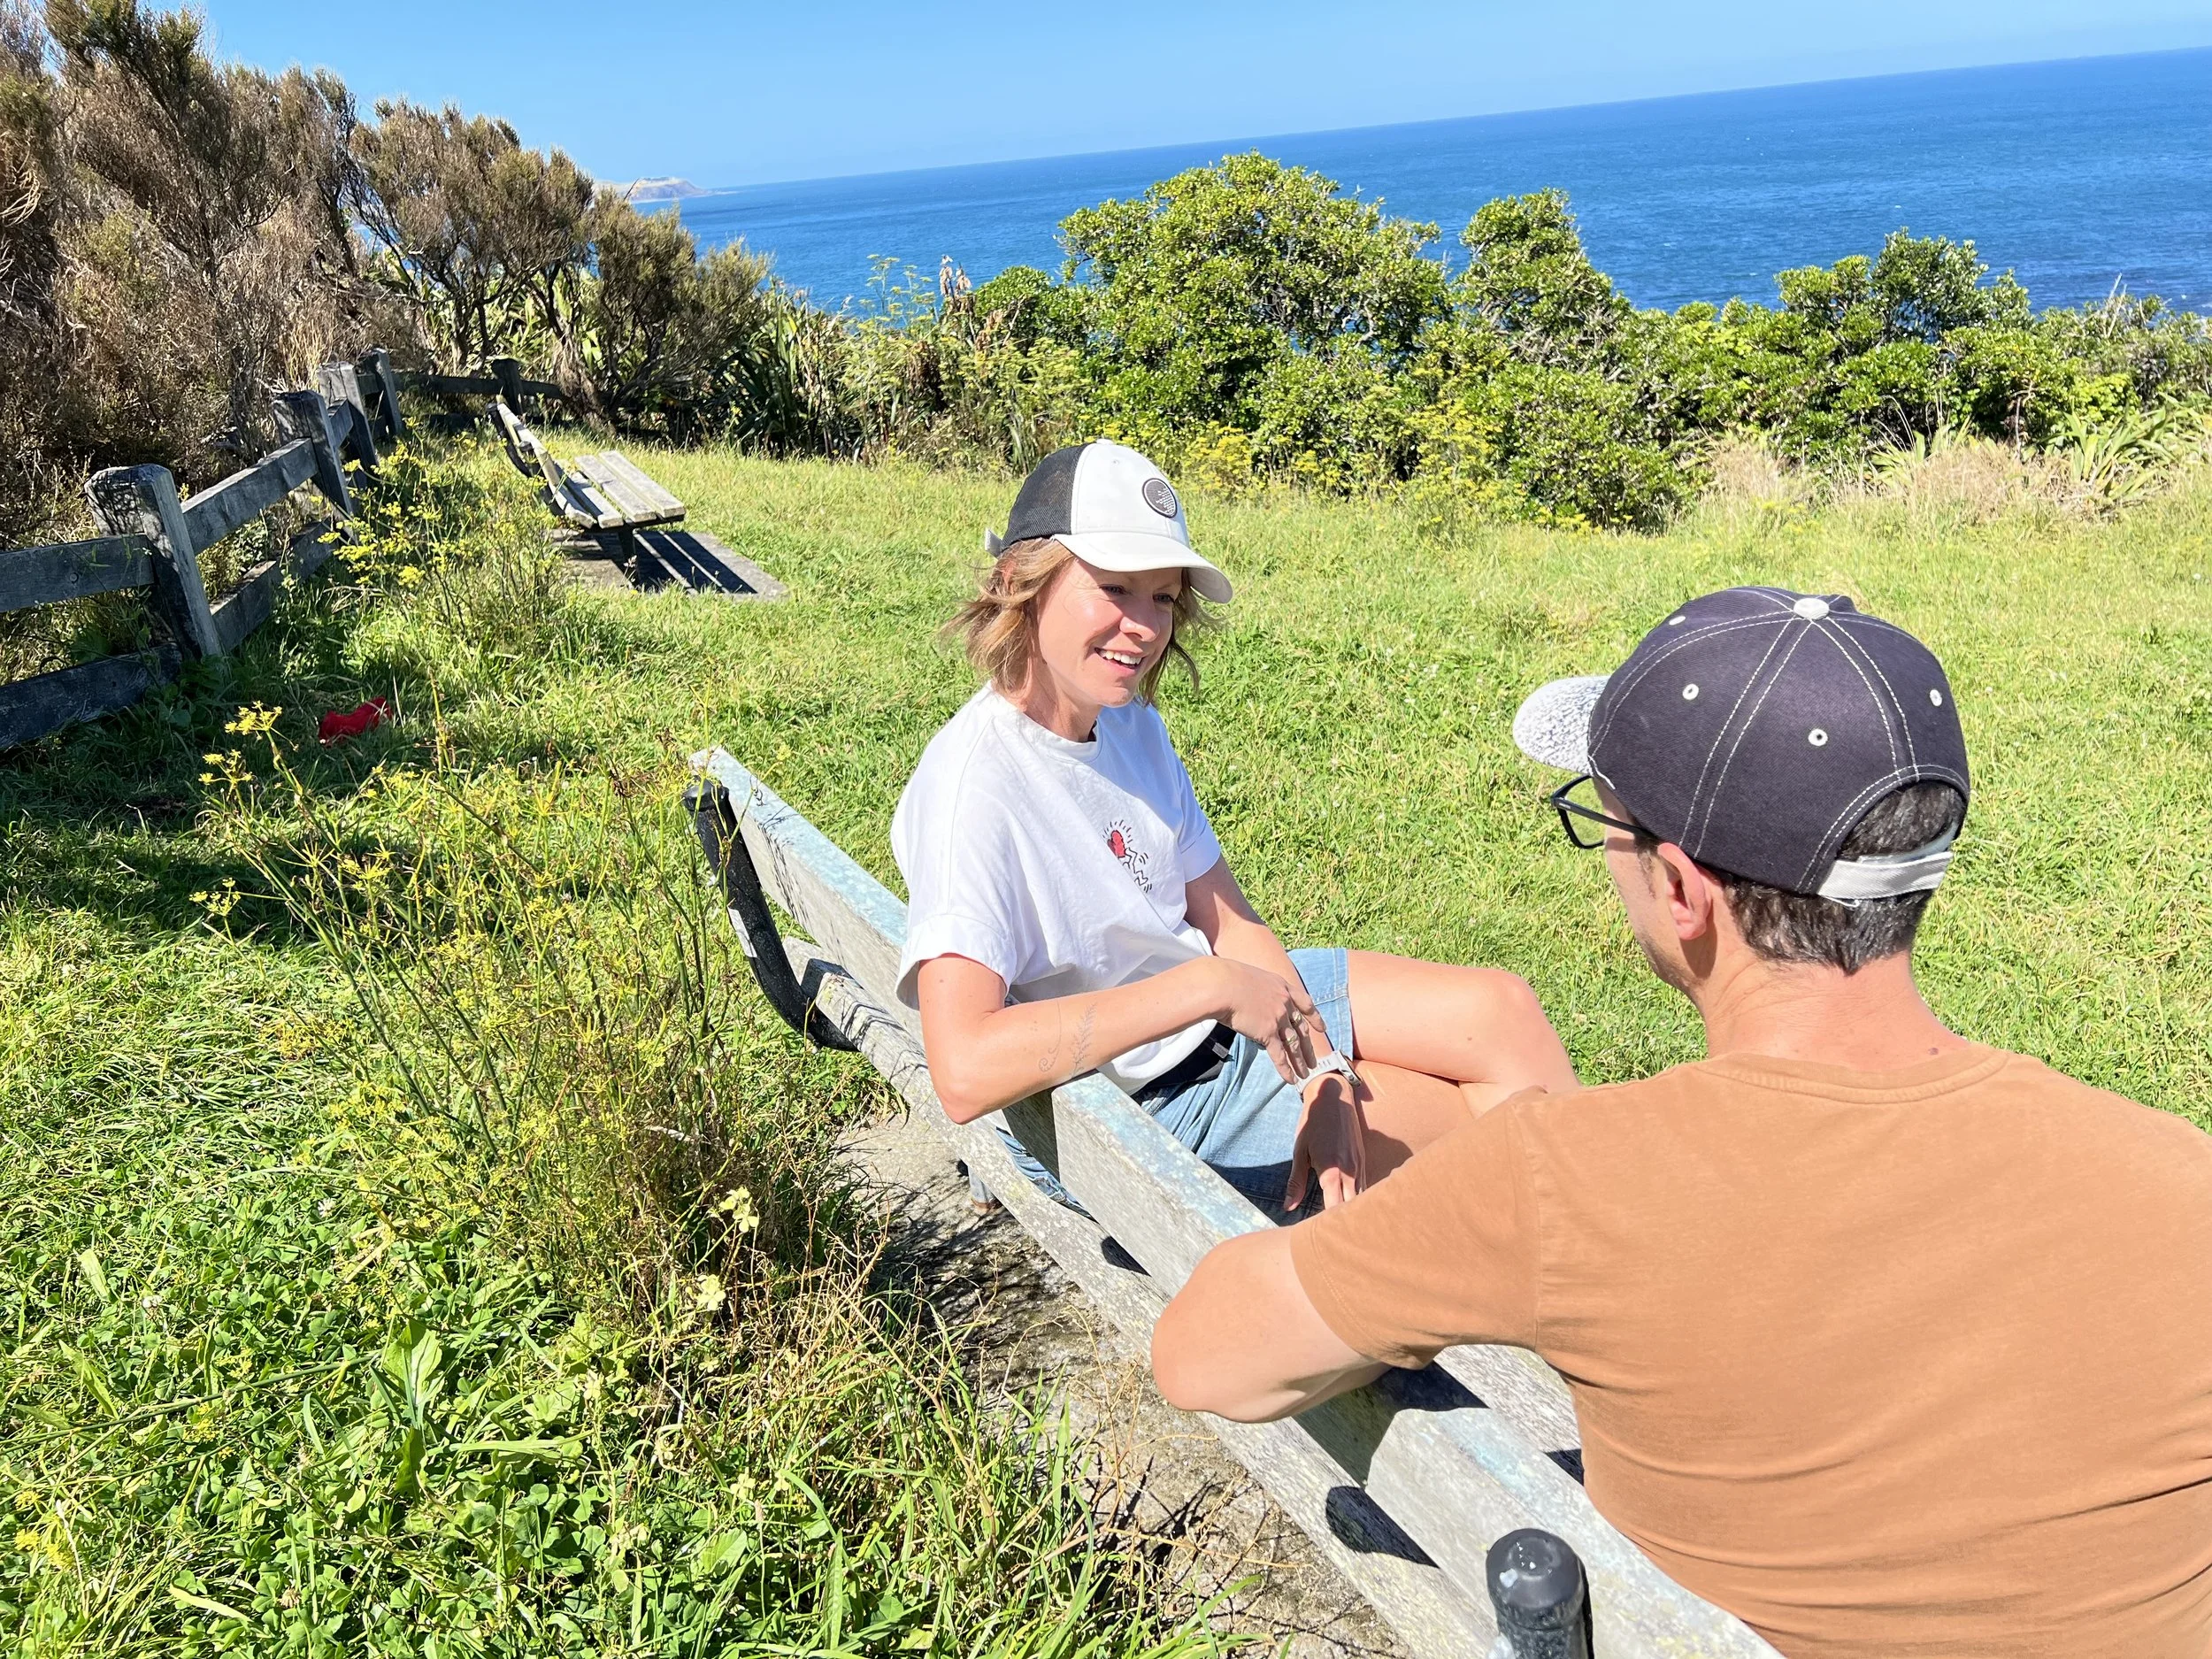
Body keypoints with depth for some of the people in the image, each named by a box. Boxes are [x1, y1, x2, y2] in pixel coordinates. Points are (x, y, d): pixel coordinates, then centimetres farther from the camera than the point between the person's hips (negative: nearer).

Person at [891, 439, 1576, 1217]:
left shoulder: (1133, 726, -2)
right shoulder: (975, 782, -28)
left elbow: (1229, 924, 2)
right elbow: (965, 1070, -39)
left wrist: (1323, 1075, -12)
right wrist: (1210, 988, -35)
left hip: (1231, 1016, 7)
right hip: (1148, 1107, -7)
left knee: (1500, 1009, 2)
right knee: (1494, 1103, -3)